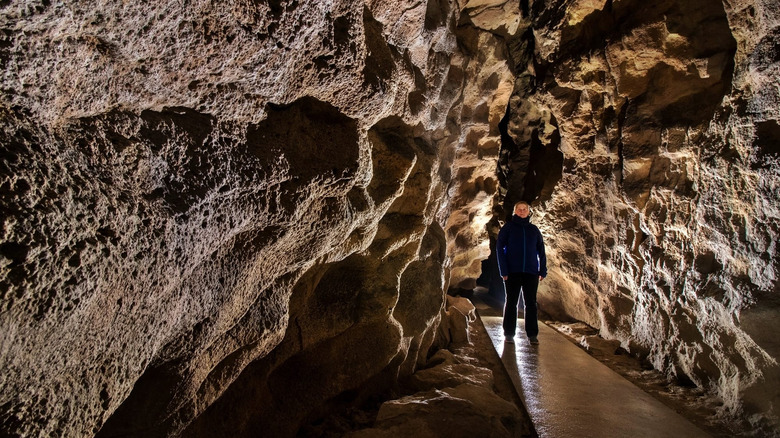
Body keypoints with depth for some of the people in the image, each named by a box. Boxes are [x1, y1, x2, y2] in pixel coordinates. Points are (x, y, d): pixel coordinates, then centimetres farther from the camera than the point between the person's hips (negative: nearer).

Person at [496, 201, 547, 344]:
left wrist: (542, 271, 4)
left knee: (531, 303, 6)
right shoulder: (508, 228, 1)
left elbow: (541, 251, 12)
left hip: (531, 273, 2)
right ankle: (509, 333, 12)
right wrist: (504, 270, -11)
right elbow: (499, 249, -3)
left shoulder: (534, 230, 10)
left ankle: (532, 334, 13)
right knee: (511, 302, 5)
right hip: (513, 272, -2)